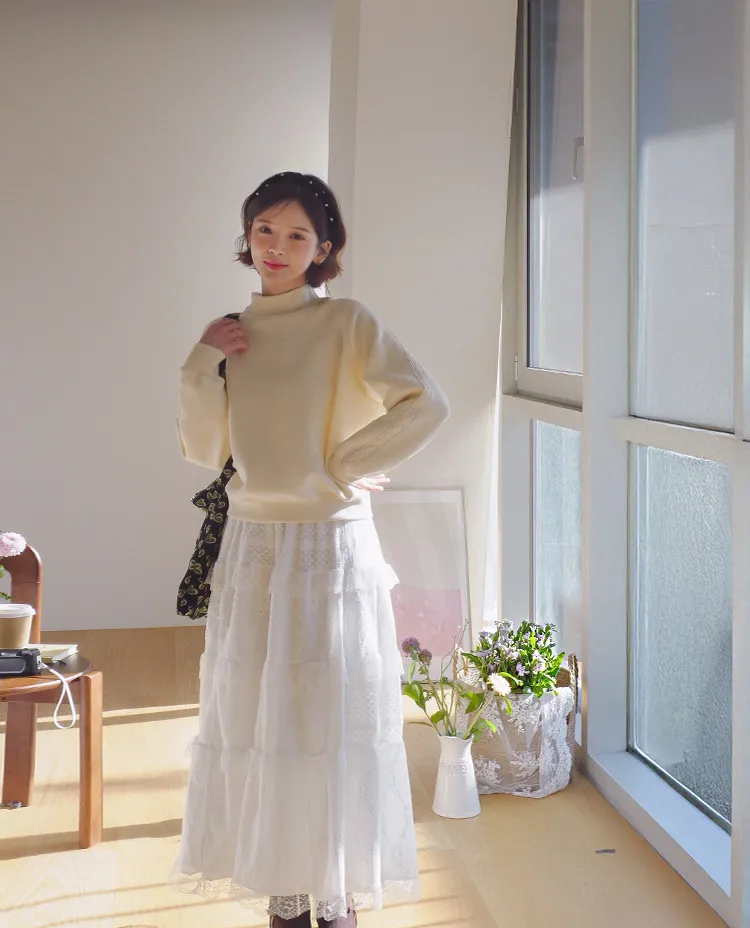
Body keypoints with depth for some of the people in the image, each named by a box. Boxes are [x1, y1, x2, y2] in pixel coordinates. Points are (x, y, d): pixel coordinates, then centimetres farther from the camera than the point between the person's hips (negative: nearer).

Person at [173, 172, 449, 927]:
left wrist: (344, 464, -12)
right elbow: (204, 451, 9)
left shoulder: (346, 324, -4)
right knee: (257, 721, 8)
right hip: (252, 545, 5)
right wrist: (201, 366, -2)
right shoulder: (230, 333, 10)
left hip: (331, 545, -4)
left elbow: (426, 405, -15)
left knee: (330, 721, 3)